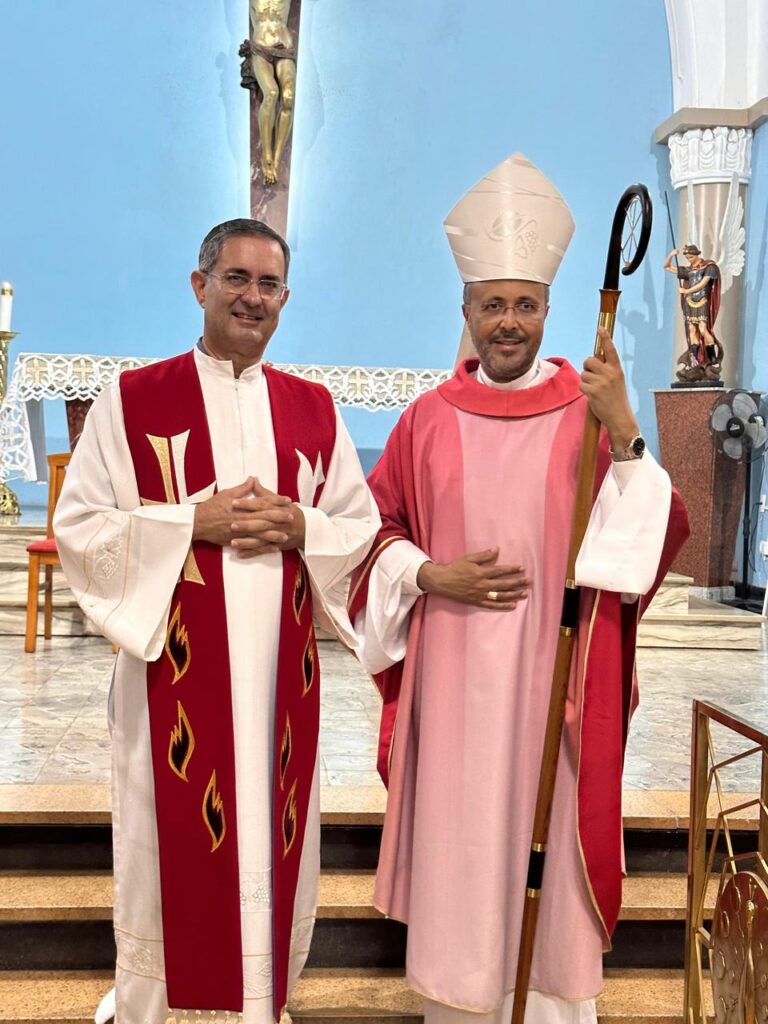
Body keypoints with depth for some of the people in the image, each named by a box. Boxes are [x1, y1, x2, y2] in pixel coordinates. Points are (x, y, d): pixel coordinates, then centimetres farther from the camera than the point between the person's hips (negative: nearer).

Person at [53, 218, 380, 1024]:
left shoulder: (313, 409, 10)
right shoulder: (131, 400, 1)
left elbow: (363, 527, 10)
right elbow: (79, 525, -4)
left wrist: (296, 524, -10)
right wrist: (196, 520, -14)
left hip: (279, 669, 3)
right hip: (175, 669, -2)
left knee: (272, 850, 10)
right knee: (175, 851, 4)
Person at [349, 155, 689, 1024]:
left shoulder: (588, 411, -1)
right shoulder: (428, 420, 3)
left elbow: (652, 539, -8)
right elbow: (376, 532, 9)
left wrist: (623, 435, -21)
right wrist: (432, 575, -9)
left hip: (555, 677, -1)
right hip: (452, 682, 1)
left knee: (551, 838, 8)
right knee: (456, 842, 9)